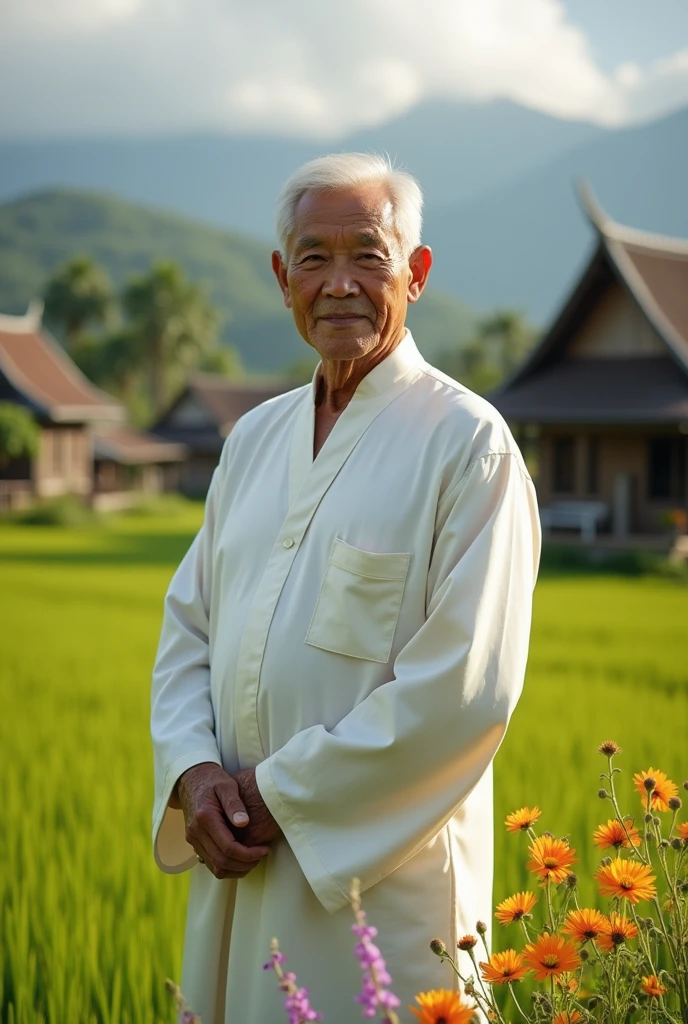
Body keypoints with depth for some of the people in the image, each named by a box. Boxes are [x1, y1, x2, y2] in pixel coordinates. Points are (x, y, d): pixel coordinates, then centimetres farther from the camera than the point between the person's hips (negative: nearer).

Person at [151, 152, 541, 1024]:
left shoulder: (468, 443, -10)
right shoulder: (255, 438, 11)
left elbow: (466, 688, -17)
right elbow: (187, 626, 12)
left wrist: (278, 790, -14)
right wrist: (193, 772, -6)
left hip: (382, 876, -5)